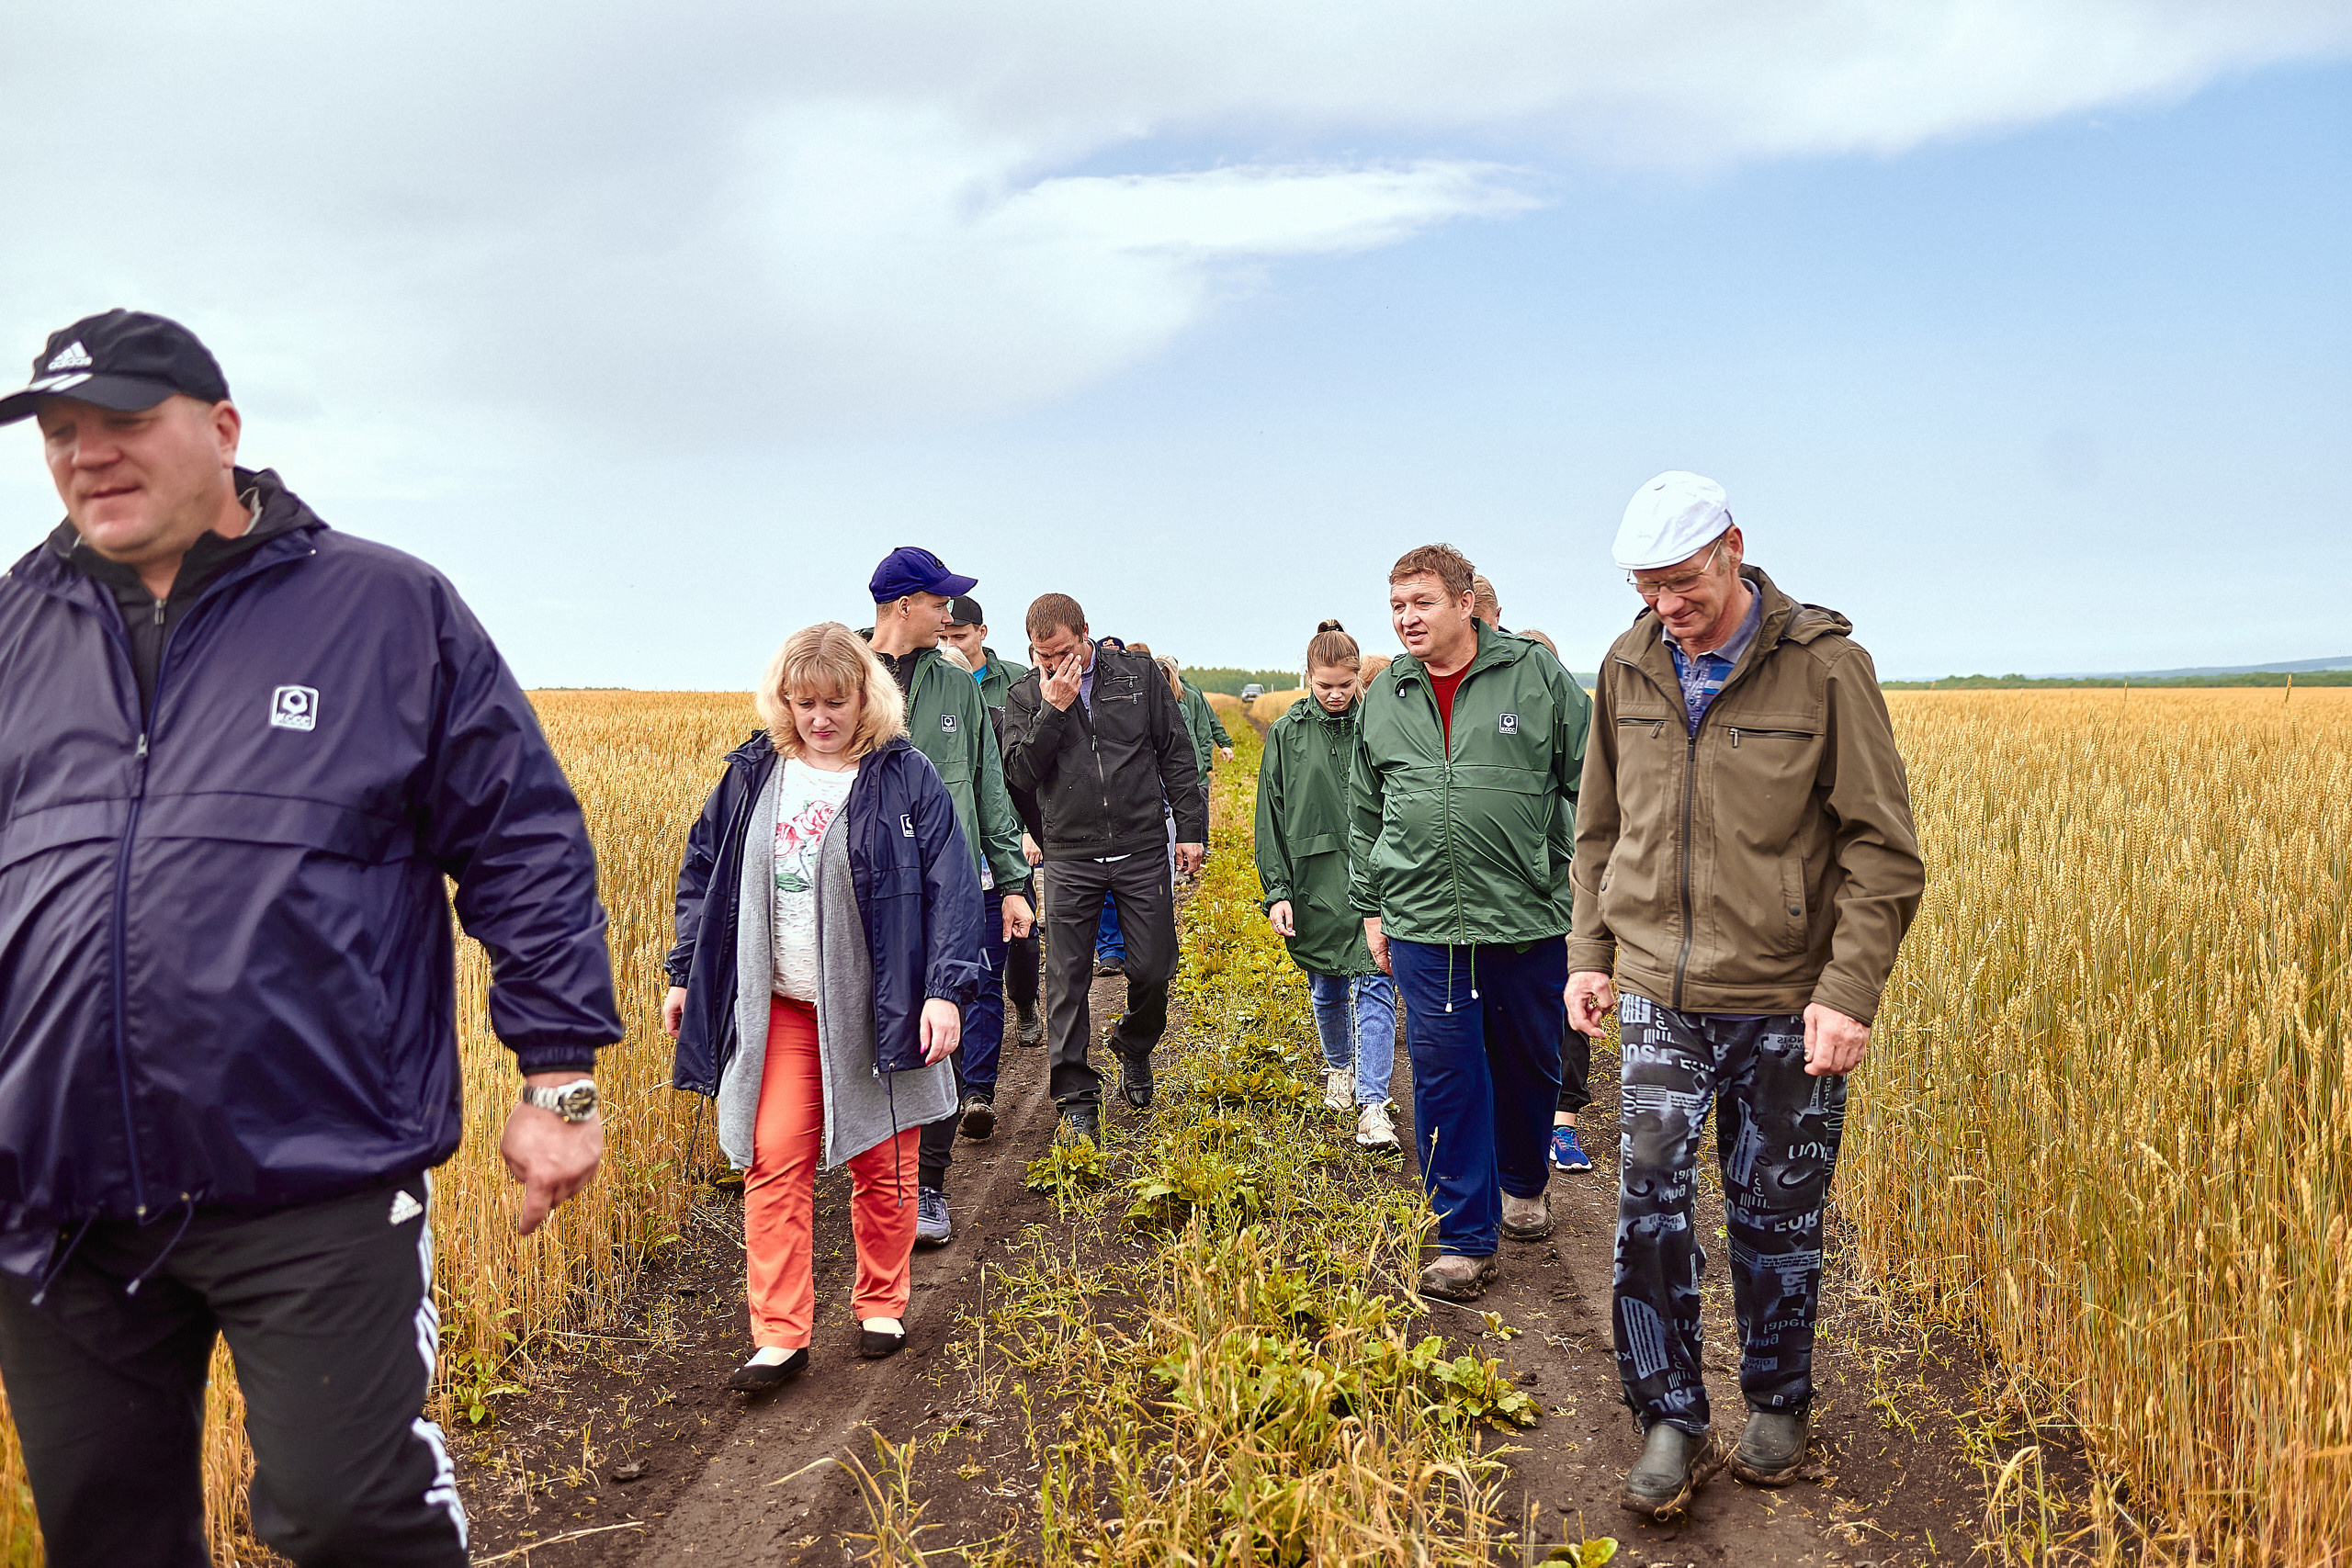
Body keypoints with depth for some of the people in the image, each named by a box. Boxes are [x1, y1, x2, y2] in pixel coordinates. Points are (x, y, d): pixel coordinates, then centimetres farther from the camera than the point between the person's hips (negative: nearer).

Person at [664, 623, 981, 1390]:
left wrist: (948, 989, -18)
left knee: (882, 1167, 10)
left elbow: (951, 887, -10)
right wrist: (685, 975, 13)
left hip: (877, 1012, -2)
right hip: (778, 1010, 2)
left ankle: (881, 1305, 29)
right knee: (774, 1163, -2)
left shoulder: (907, 778, -7)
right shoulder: (752, 775, 4)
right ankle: (780, 1336, 7)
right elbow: (703, 874, 13)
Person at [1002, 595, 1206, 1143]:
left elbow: (1175, 753, 6)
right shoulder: (1025, 696, 3)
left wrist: (1191, 828, 3)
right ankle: (1077, 1098, 12)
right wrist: (1052, 709, -16)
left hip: (1143, 851, 0)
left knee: (1153, 969, 5)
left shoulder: (1138, 674, 2)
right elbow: (1020, 772, -7)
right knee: (1067, 980, 0)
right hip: (1070, 857, 0)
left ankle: (1134, 1047, 36)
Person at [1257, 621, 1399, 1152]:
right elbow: (1271, 818, 3)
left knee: (1375, 988, -7)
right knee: (1326, 987, 13)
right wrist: (1276, 891, -3)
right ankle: (1339, 1067, 39)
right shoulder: (1286, 734, 2)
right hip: (1315, 881, 1)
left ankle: (1372, 1104, -6)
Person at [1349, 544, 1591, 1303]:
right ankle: (1465, 1239, 11)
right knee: (1445, 1073, 1)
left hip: (1528, 918, -1)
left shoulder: (1538, 676, -2)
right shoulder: (1383, 698, 8)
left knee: (1530, 1062, 14)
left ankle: (1523, 1183, 42)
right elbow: (1366, 813, 17)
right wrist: (1369, 907, 16)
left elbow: (1589, 784, 2)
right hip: (1423, 922, 2)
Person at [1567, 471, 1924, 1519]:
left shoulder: (1825, 666, -10)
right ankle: (1671, 1421, 15)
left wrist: (1849, 991, -15)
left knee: (1776, 1219, 11)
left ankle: (1778, 1407, 33)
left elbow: (1881, 848, -8)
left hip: (1785, 1005, -2)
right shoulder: (1627, 668, 2)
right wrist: (1589, 954, 9)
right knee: (1649, 1205, -3)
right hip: (1659, 998, 3)